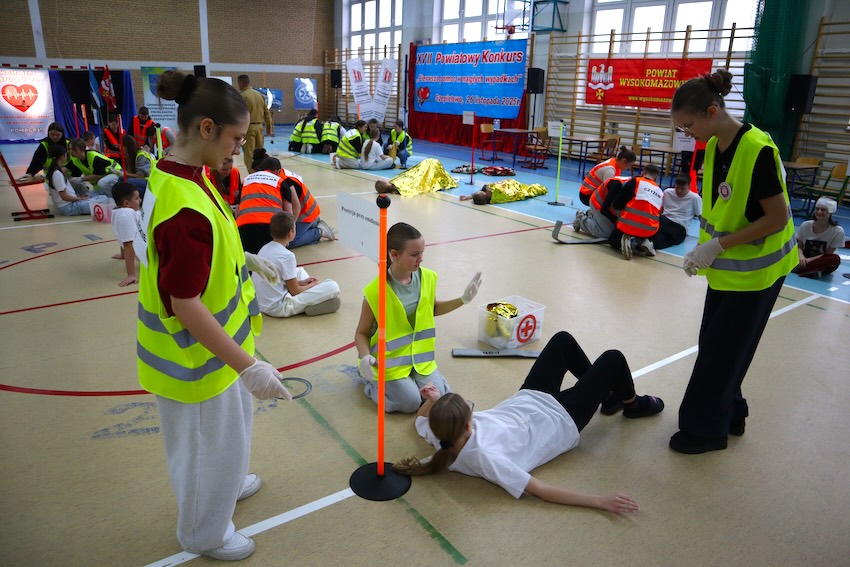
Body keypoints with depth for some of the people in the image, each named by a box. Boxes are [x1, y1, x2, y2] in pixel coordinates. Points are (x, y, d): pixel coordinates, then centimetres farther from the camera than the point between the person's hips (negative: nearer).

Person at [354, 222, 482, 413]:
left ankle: (411, 375, 19)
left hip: (419, 354, 5)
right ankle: (370, 378, 11)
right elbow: (361, 333, -12)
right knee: (410, 402, -15)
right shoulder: (376, 291, -23)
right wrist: (365, 357, -31)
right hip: (389, 359, -4)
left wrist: (463, 299, 2)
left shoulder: (427, 278, -7)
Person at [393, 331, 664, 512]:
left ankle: (606, 390, 44)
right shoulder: (484, 456, -41)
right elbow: (541, 490, -38)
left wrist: (432, 400, -16)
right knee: (612, 359, 2)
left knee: (562, 340, 18)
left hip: (526, 400, 7)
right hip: (559, 419, -6)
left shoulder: (440, 437, -21)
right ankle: (634, 405, 38)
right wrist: (601, 501, -40)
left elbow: (421, 419, 4)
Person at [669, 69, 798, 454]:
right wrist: (705, 249, 2)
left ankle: (704, 429, 18)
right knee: (715, 346, 15)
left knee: (720, 351, 2)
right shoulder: (714, 146, 1)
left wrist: (718, 245, -23)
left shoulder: (757, 150, -24)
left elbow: (777, 218, -22)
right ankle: (729, 414, 34)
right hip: (725, 267, 8)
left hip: (755, 270, -8)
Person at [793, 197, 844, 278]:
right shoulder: (805, 225, -6)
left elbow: (828, 254, -10)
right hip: (805, 260, 2)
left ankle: (798, 268, -39)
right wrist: (801, 256, -22)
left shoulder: (838, 231, -13)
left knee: (835, 259, -35)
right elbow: (799, 247, 0)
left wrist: (810, 260, -23)